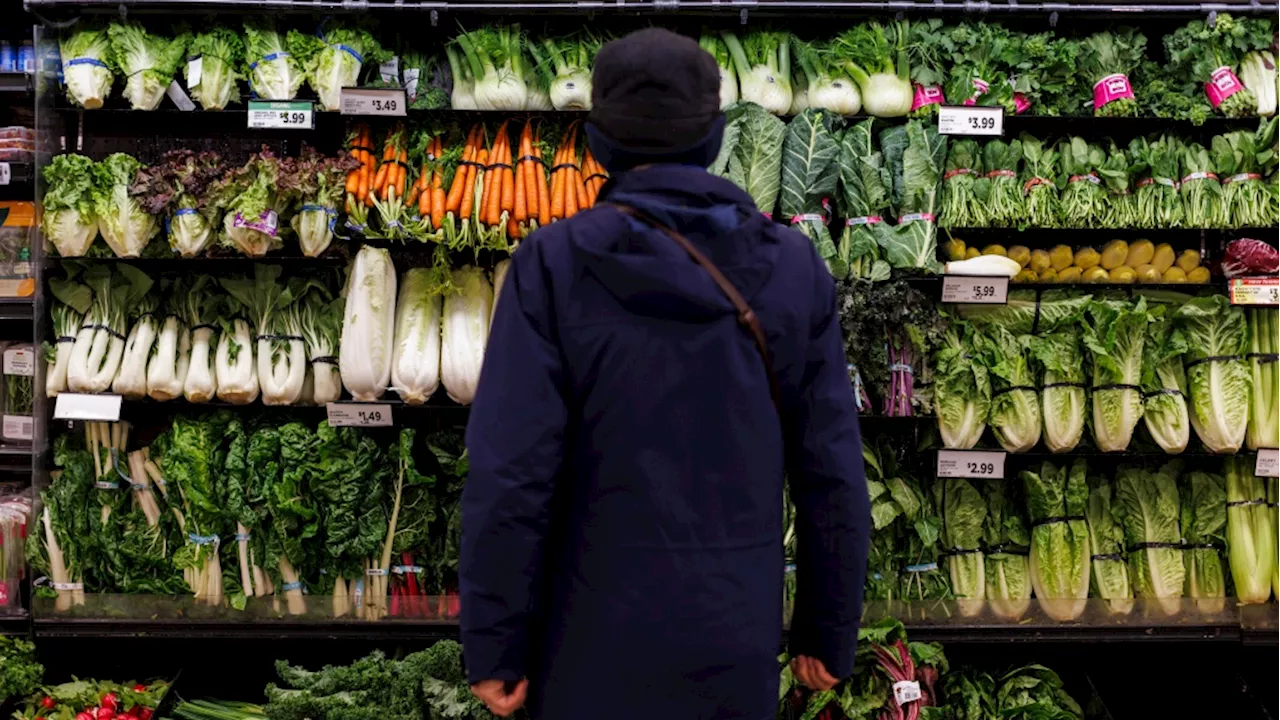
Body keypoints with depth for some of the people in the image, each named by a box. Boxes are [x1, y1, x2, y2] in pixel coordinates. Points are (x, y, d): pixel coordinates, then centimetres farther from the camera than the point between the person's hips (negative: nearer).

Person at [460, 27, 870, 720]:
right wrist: (830, 628, 9)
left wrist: (492, 646, -5)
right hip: (730, 629, 2)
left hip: (596, 632, -2)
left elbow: (511, 471, -16)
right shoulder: (793, 268, -5)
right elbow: (829, 470, -3)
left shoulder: (553, 265, -13)